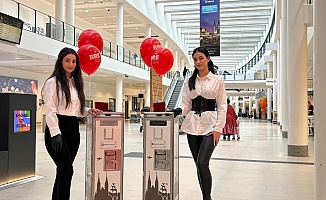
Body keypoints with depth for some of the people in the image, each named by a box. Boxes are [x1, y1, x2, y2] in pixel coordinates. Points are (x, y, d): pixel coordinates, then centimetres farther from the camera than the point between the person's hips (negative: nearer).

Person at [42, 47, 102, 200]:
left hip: (73, 129, 7)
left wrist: (88, 111, 3)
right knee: (67, 170, -12)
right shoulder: (53, 82, -4)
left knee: (63, 170, 12)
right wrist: (55, 134, -20)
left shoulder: (76, 83, 17)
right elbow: (50, 111, -12)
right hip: (58, 130, -7)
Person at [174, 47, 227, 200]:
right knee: (198, 164, 8)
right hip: (192, 125, 4)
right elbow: (186, 104, 11)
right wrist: (179, 110, -12)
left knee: (202, 163, -16)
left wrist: (218, 128, -10)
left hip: (209, 126, -4)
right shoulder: (189, 82, 11)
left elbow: (222, 107, -1)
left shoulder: (217, 81, 2)